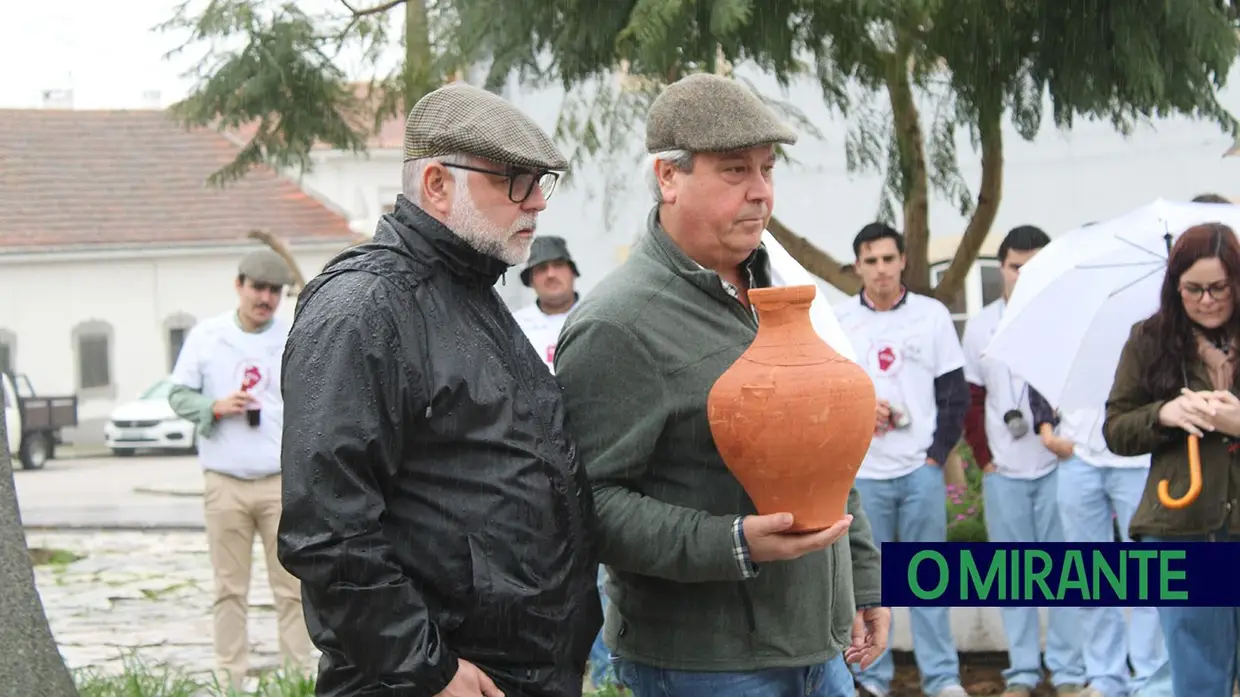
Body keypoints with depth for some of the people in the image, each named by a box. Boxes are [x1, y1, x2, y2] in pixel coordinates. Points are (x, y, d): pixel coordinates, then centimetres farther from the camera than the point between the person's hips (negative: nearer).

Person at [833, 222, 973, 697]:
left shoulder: (932, 315, 5)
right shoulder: (838, 321, 4)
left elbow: (955, 393, 7)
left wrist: (937, 454, -1)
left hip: (921, 468, 0)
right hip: (862, 472, 0)